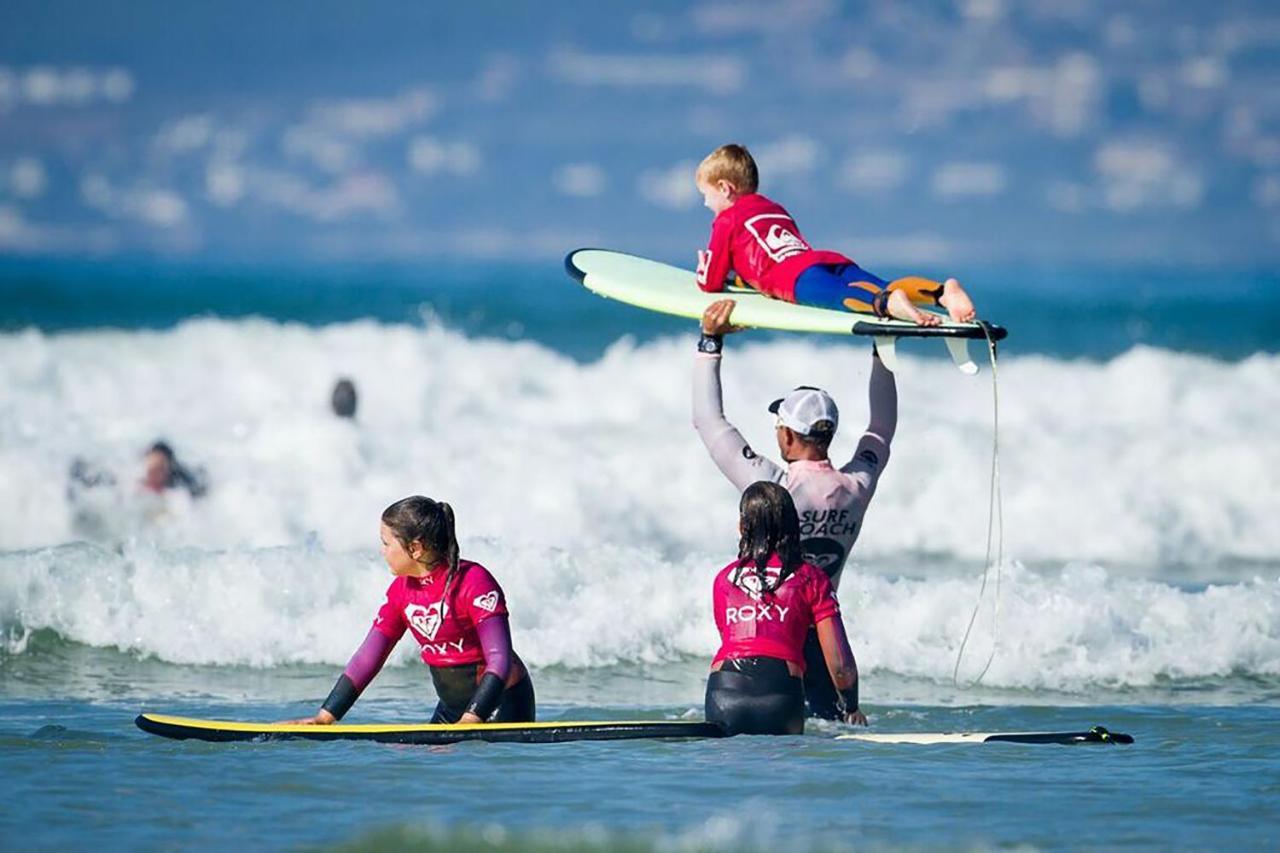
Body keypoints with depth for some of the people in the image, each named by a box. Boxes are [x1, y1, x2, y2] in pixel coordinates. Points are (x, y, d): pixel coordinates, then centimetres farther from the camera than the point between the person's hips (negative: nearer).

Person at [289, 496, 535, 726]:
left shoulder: (474, 582, -20)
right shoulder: (401, 591, 3)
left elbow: (500, 660, -26)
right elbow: (367, 658, 6)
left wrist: (470, 722, -36)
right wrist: (324, 718, -1)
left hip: (502, 704, -7)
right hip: (451, 706, 7)